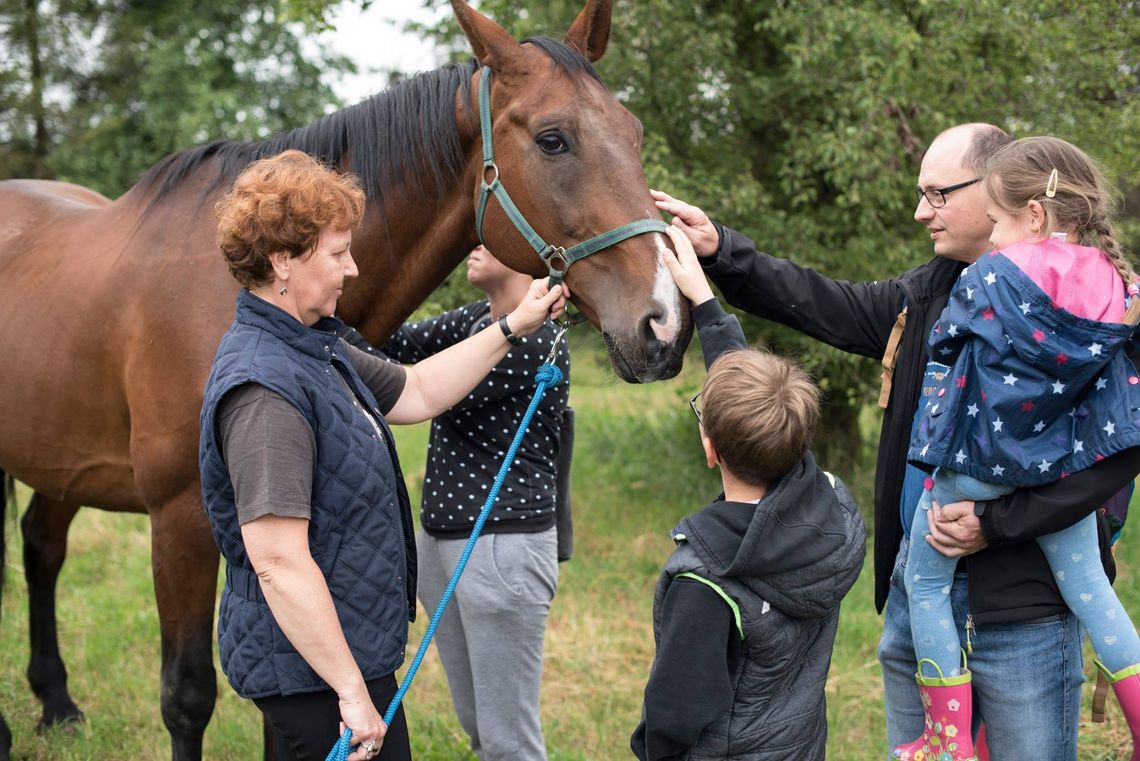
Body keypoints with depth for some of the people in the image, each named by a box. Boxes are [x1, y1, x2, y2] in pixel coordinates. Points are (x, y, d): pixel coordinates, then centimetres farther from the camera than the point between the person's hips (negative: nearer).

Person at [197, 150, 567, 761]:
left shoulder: (315, 349, 9)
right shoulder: (265, 387, -25)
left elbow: (415, 394, 23)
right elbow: (277, 560, -30)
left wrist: (512, 328, 16)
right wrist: (352, 691, -28)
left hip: (352, 645, 11)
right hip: (312, 665, -11)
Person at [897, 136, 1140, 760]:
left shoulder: (991, 276, -16)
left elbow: (942, 341, 0)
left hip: (975, 461, -5)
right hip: (1062, 464, 5)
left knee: (924, 583, 10)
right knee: (1087, 585, 16)